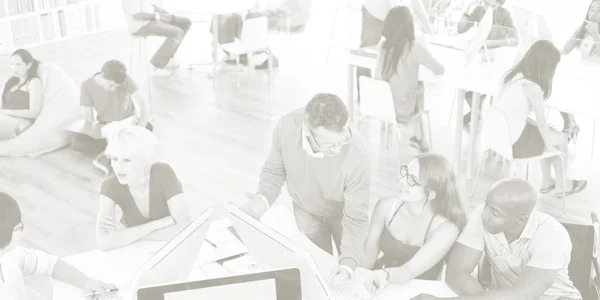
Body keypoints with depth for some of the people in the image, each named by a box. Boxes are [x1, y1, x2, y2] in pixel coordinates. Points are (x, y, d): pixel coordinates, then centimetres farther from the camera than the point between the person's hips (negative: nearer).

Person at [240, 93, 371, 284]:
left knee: (355, 272, 18)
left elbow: (356, 218, -30)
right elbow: (274, 171, -14)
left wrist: (349, 262, -44)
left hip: (343, 212, -1)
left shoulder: (356, 157, -41)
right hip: (305, 209, 2)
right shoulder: (286, 127, -34)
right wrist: (262, 199, -34)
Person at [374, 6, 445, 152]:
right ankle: (420, 141, 39)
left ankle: (419, 140, 41)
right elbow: (440, 70, -6)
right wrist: (424, 61, 15)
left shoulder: (383, 45, -7)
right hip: (402, 112, -4)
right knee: (420, 88, 28)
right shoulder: (414, 48, -20)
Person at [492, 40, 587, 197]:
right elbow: (542, 122, -13)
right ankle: (560, 186, 33)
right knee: (561, 138, 14)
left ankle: (547, 181, 38)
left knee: (549, 133, 26)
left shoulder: (514, 75, 2)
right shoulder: (533, 88, -22)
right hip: (514, 143, -8)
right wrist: (550, 147, 1)